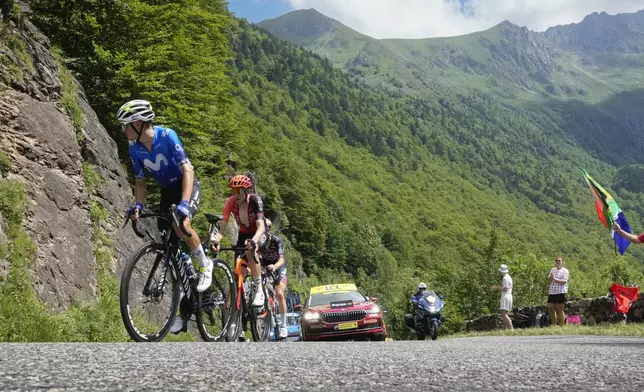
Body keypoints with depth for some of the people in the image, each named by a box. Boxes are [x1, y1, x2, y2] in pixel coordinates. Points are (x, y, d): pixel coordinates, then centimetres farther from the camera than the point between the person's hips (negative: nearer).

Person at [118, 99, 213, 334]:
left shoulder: (166, 136, -26)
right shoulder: (135, 148, -9)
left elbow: (187, 170, -31)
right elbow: (140, 180, 1)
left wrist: (184, 204, -41)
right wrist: (138, 205, -17)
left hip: (188, 186, -6)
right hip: (167, 191, 6)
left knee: (181, 226, -35)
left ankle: (205, 264, -6)